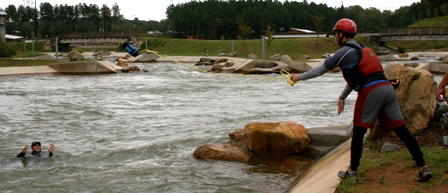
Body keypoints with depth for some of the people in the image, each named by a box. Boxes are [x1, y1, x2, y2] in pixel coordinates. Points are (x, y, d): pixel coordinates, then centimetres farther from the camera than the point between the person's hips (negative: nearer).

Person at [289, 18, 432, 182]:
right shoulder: (362, 50, 28)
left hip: (370, 92, -7)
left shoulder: (343, 52, 3)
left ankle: (352, 172, 13)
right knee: (401, 130, 4)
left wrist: (300, 77, 26)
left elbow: (320, 70, 12)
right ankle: (423, 168, 2)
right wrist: (342, 97, 40)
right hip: (387, 87, 7)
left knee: (358, 132, 6)